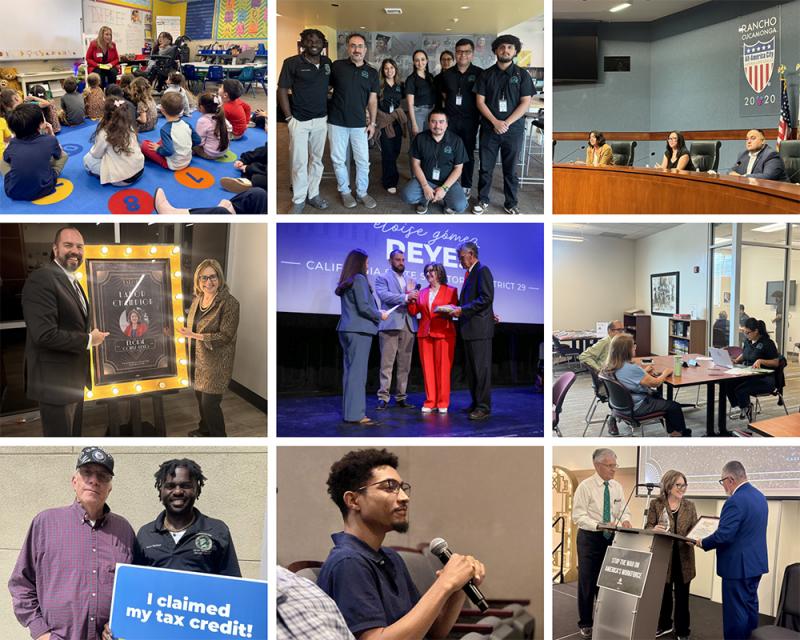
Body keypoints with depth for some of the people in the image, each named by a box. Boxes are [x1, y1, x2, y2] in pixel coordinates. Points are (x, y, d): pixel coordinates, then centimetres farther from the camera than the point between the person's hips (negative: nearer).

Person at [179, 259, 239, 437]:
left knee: (210, 402, -5)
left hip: (216, 363, -7)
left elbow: (225, 336, -22)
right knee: (200, 396, 20)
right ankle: (205, 429, 42)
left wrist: (195, 336, -26)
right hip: (197, 359, 7)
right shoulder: (197, 299, 4)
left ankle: (218, 437, 12)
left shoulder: (229, 303, -19)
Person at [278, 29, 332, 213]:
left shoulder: (327, 63, 5)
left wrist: (330, 110, 7)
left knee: (316, 159, 13)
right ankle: (298, 199, 9)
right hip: (299, 121, -4)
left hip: (321, 120, 4)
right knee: (299, 161, -1)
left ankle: (313, 194, 25)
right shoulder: (292, 63, -8)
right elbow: (282, 90, -5)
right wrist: (289, 117, -9)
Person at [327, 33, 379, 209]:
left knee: (363, 160, 3)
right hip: (337, 122, -1)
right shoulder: (337, 66, -1)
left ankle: (362, 192, 18)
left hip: (359, 124, 1)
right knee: (339, 159, 6)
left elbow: (373, 99, 7)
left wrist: (372, 122, 3)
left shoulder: (372, 73, 5)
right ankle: (344, 191, 21)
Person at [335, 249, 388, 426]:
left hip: (347, 329, 9)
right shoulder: (359, 279, -10)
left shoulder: (346, 282, 16)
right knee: (357, 371, -9)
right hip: (359, 330, -9)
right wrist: (380, 315, -2)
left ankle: (348, 411, 13)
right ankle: (356, 414, -10)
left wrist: (376, 314, 18)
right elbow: (363, 307, -17)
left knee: (350, 370, 10)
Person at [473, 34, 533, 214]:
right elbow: (480, 101, 1)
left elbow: (525, 103, -3)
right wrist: (495, 122, -11)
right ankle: (483, 200, 17)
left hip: (513, 129, -1)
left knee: (510, 169, 5)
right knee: (485, 167, 5)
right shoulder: (486, 75, 5)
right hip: (489, 128, 1)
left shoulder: (522, 75, 2)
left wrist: (506, 123, -12)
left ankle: (511, 204, 15)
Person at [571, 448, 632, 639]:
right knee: (587, 582, 1)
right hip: (590, 538, -4)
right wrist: (599, 525, -29)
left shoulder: (617, 487, 5)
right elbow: (578, 516, -15)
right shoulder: (585, 486, -12)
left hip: (610, 538, 4)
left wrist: (625, 520, -15)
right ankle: (586, 624, 12)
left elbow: (624, 510, 9)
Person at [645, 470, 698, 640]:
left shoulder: (689, 506, 4)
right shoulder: (656, 504, -2)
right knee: (663, 592, 12)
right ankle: (664, 625, 30)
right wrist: (654, 529, -26)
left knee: (682, 594, 6)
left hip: (683, 557, 1)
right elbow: (647, 527, -4)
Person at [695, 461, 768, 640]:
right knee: (750, 607, 17)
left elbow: (723, 536, -25)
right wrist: (724, 522, 21)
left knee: (735, 611, -1)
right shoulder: (759, 496, 8)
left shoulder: (735, 501, -22)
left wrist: (702, 543, -10)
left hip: (738, 566, -9)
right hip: (756, 563, 9)